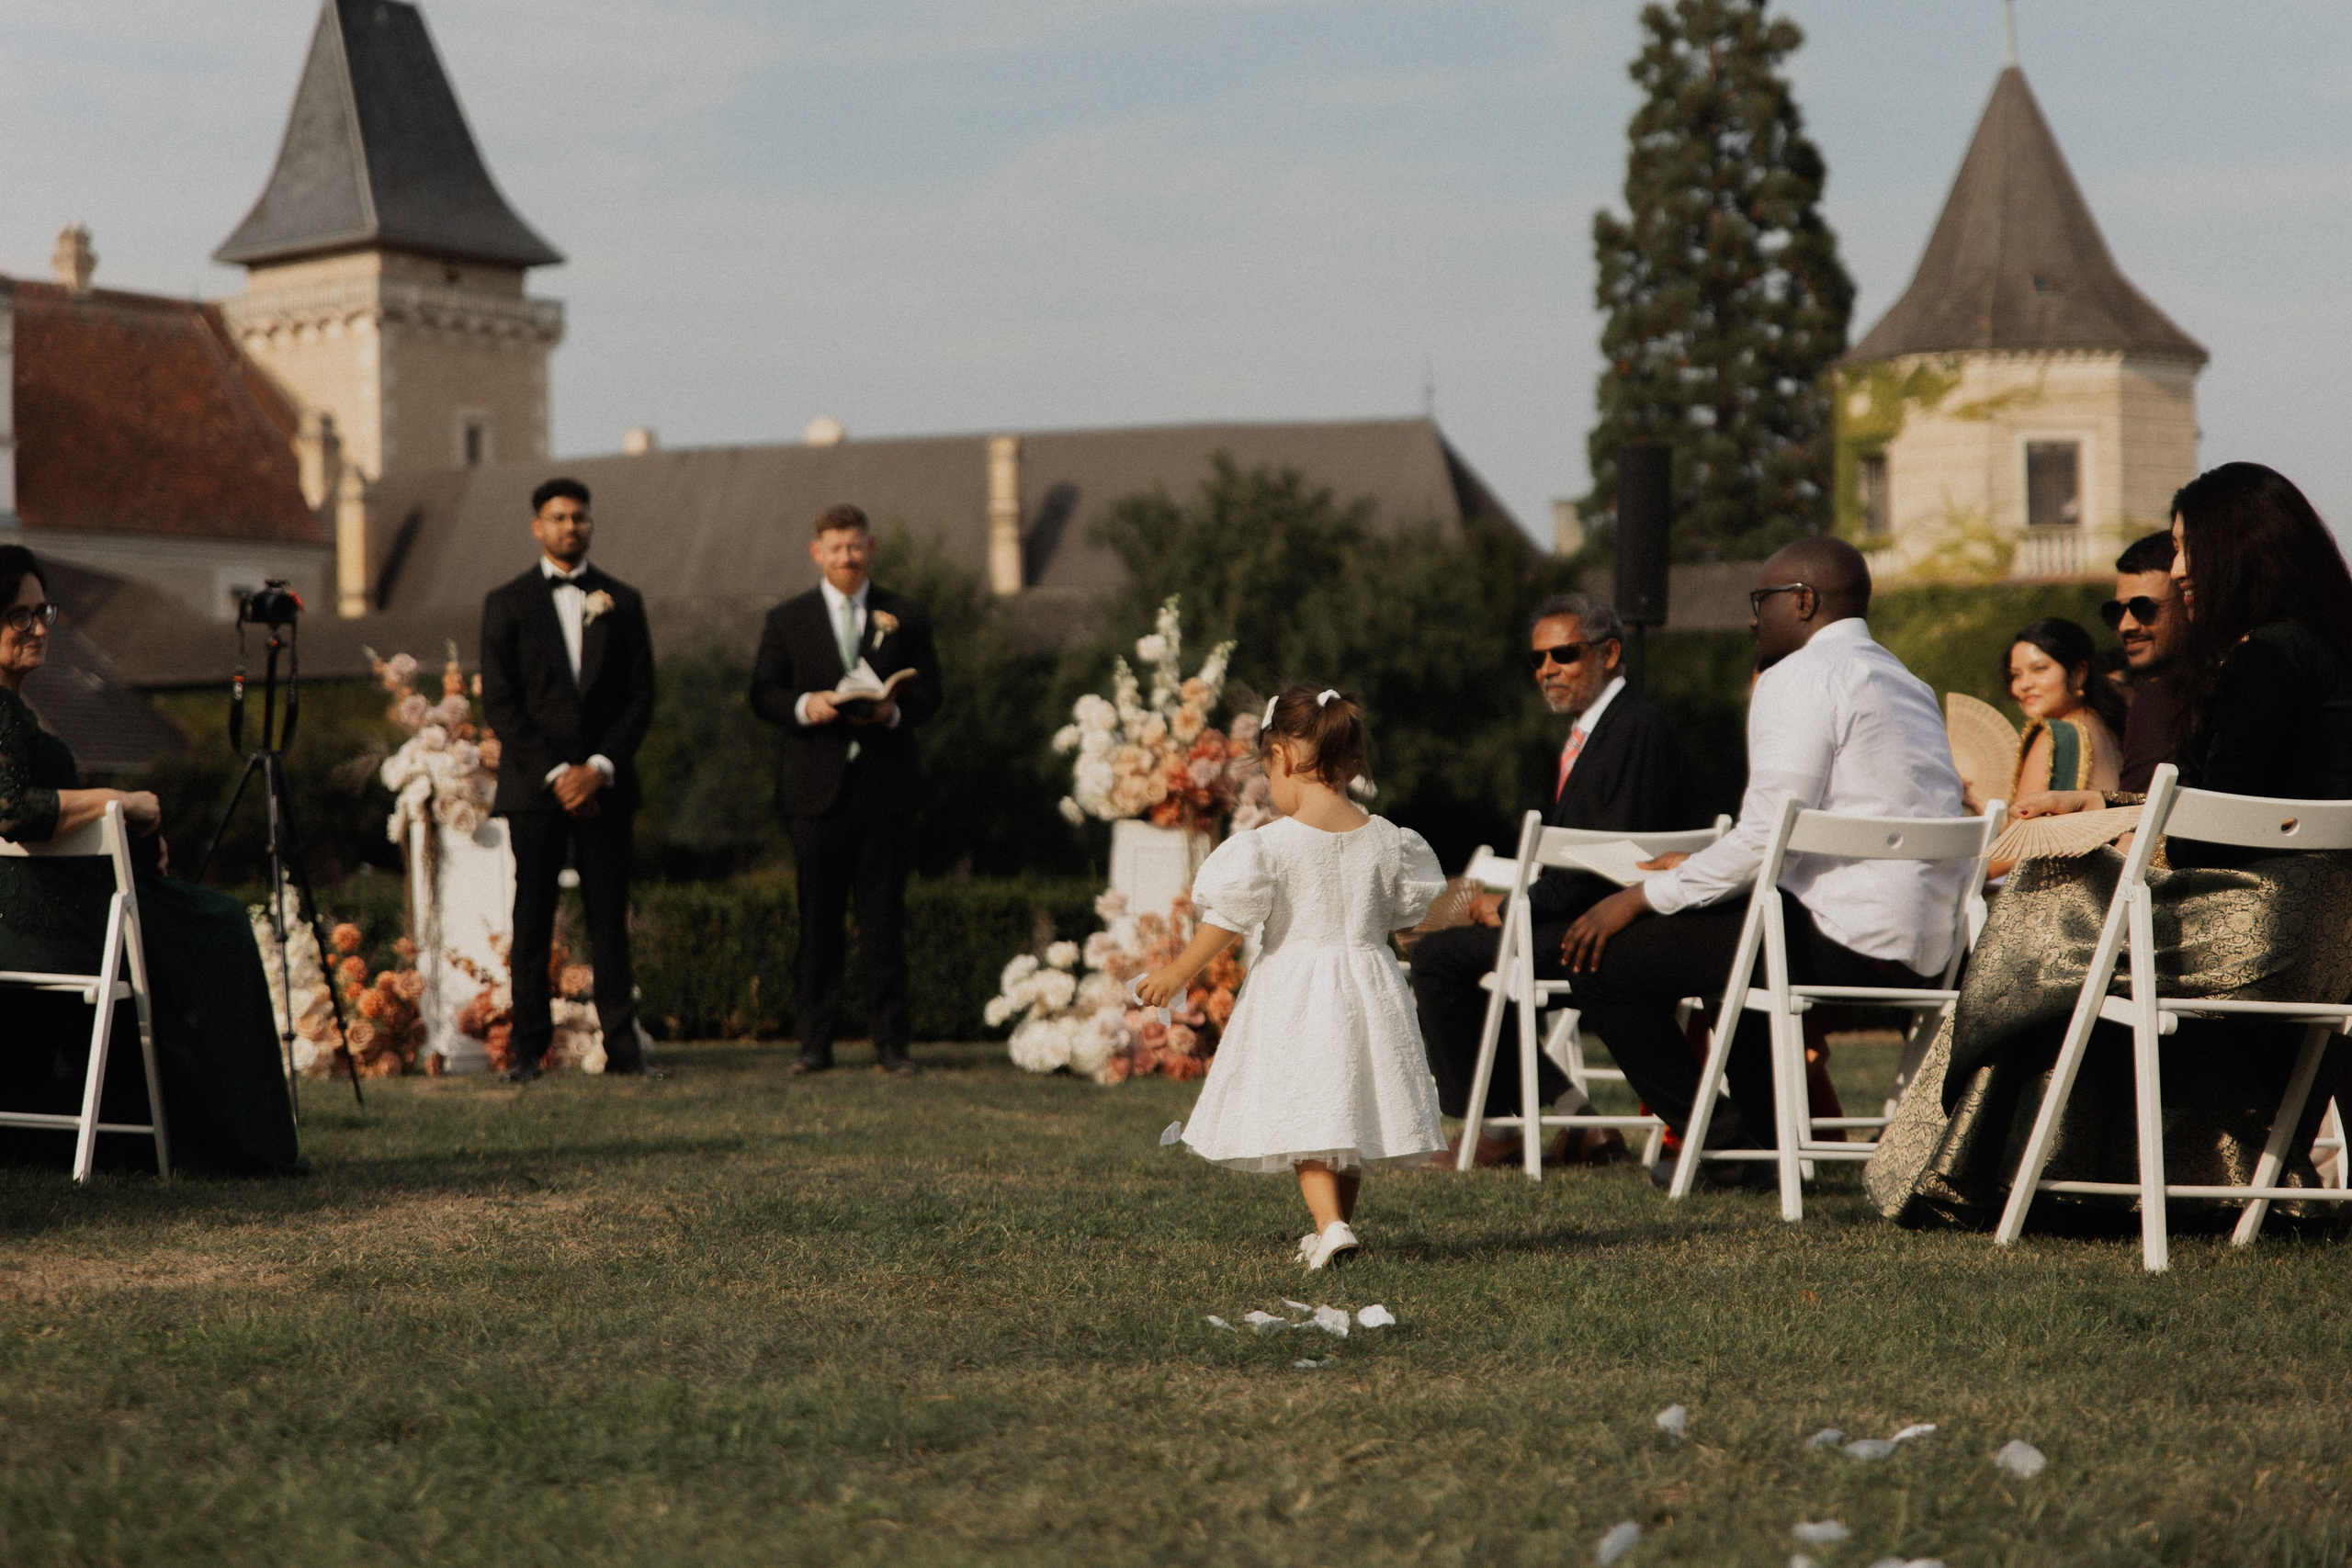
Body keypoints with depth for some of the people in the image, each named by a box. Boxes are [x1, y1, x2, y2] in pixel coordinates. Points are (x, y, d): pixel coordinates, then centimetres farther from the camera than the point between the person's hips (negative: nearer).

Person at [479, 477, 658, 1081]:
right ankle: (528, 1047, 3)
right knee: (532, 921, -1)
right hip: (533, 783, -1)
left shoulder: (622, 601, 10)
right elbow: (498, 702, -1)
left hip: (604, 784, 1)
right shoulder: (506, 604, 5)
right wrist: (554, 774, -10)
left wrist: (599, 767, -7)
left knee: (610, 918, 1)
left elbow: (640, 697, 6)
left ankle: (622, 1046, 3)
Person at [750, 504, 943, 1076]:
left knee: (884, 919, 1)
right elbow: (763, 694, 4)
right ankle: (815, 1042, 8)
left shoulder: (905, 616, 10)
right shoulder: (786, 620, 10)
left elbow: (929, 692, 6)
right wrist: (804, 706, -16)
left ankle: (890, 1044, 5)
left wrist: (894, 711, -15)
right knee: (817, 921, 2)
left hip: (885, 786, 0)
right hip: (816, 786, 0)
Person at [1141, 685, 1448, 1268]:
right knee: (1351, 1111, 16)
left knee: (1305, 1117, -3)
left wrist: (1176, 976, 0)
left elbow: (1227, 918, -10)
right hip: (1368, 989, 5)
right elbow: (1407, 909, 13)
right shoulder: (1386, 839, 0)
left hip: (1295, 994, -5)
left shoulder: (1273, 843, -13)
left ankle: (1330, 1225, -20)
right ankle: (1337, 1225, 26)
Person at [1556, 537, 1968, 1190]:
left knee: (1603, 955, -4)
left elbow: (1770, 835, -16)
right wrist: (1704, 866, 29)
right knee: (1726, 923, 37)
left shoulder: (1797, 678, -8)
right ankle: (1769, 1137, 34)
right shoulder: (1905, 684, 22)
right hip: (1924, 952, 10)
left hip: (1846, 942, -10)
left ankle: (1705, 1135, 8)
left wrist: (1643, 897, -7)